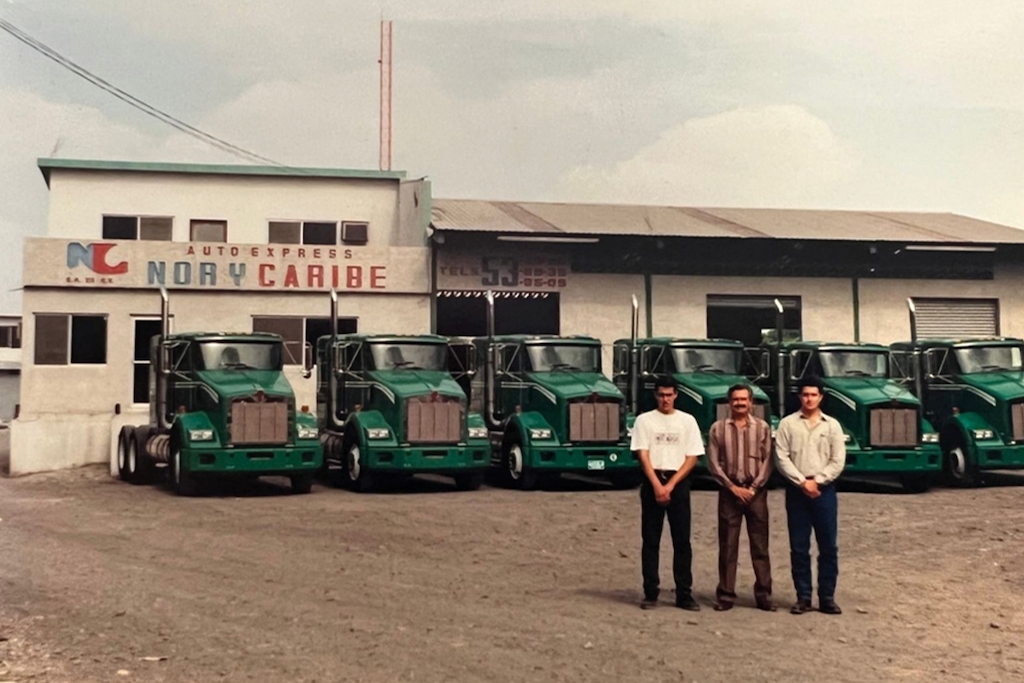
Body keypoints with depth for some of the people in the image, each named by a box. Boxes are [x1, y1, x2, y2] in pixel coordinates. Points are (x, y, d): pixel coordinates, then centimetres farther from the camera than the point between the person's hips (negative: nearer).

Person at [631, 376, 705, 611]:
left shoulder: (687, 421, 7)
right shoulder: (644, 420, 5)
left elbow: (692, 457, 2)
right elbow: (643, 456, -2)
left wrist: (670, 485, -8)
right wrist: (657, 485, -12)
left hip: (678, 483, 1)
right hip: (652, 482, -1)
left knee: (682, 541, 0)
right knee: (650, 541, 2)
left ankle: (684, 594, 4)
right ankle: (650, 593, 7)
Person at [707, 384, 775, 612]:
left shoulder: (762, 428, 5)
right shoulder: (718, 428, 3)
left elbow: (767, 462, 1)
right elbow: (713, 463, -1)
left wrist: (753, 488, -9)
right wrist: (733, 487, -8)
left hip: (756, 492, 0)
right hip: (729, 491, 0)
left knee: (760, 546, 2)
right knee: (727, 546, 2)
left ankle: (764, 595, 8)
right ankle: (726, 595, 7)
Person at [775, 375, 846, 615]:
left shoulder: (832, 425, 6)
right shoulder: (788, 424, 3)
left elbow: (838, 461, 1)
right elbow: (781, 458, -4)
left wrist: (816, 481, -9)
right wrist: (802, 482, -12)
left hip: (824, 490, 1)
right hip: (796, 490, -1)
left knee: (828, 546, 2)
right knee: (799, 547, 3)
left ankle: (827, 597, 10)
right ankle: (803, 597, 11)